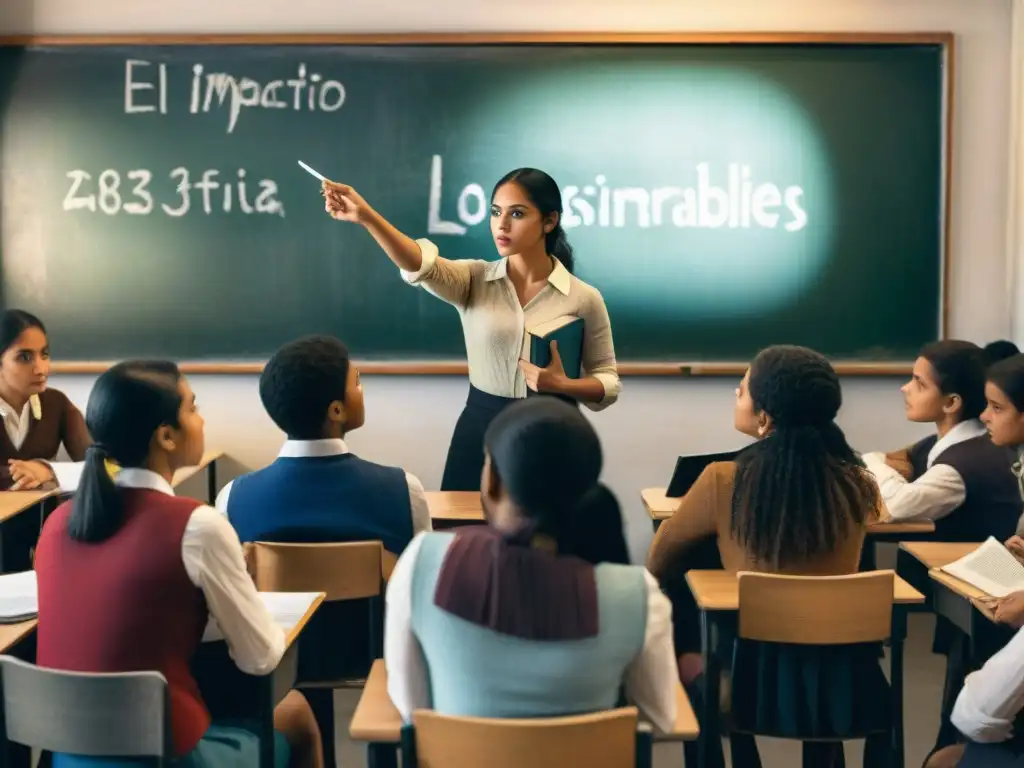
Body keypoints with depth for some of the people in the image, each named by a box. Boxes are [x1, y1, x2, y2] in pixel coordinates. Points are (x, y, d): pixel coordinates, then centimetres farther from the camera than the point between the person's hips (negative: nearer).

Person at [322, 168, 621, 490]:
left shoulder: (583, 298, -5)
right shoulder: (474, 281, -2)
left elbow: (608, 382, 1)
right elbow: (421, 266, -24)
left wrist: (562, 384, -20)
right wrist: (366, 216, -40)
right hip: (479, 432, 1)